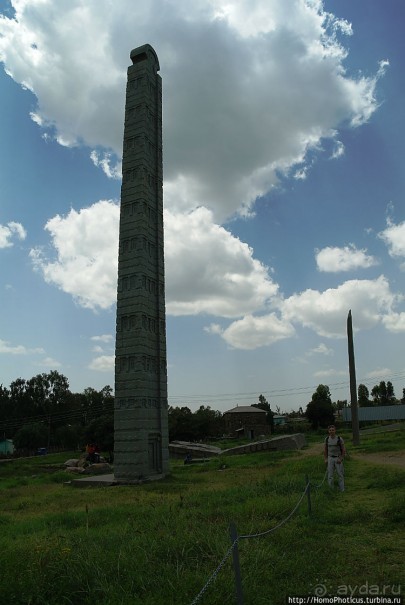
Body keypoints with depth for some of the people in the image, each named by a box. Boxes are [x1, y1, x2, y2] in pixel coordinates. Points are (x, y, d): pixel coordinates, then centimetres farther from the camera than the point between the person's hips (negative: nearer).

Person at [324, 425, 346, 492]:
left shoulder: (339, 439, -12)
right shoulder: (327, 439, -3)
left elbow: (344, 450, -8)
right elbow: (325, 450, 7)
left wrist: (341, 459, -15)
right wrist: (326, 459, 0)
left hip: (338, 459, -2)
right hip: (330, 458, 2)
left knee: (340, 474, 2)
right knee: (330, 475, 0)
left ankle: (342, 490, 14)